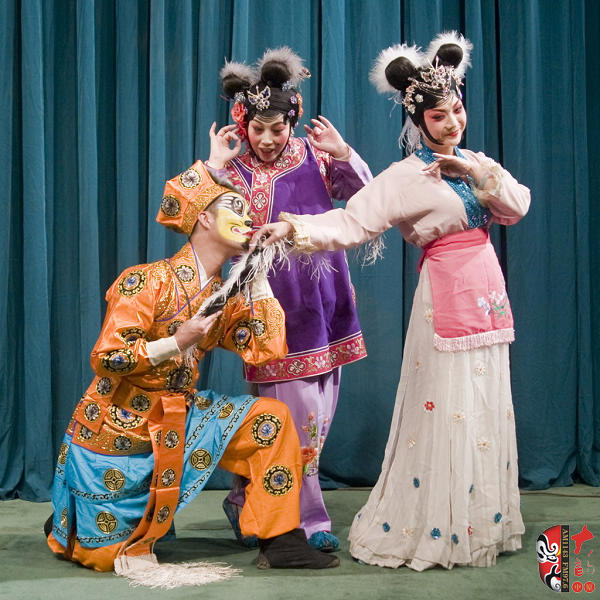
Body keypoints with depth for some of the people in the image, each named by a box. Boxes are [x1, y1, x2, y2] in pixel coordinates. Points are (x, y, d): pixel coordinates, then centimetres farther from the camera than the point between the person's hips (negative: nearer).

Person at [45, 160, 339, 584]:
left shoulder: (226, 297, 3)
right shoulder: (148, 281, -17)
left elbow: (268, 351, -9)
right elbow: (106, 358, -20)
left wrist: (257, 272, -7)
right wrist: (176, 344, -29)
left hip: (178, 421, 6)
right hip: (117, 430, -5)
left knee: (272, 418, -12)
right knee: (108, 556, 3)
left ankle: (281, 540, -5)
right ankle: (66, 529, 37)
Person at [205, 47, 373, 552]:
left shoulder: (312, 155, 7)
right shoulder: (233, 169, -1)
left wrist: (342, 153, -6)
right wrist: (215, 166, -18)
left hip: (322, 300, 5)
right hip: (276, 304, -5)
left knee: (319, 408, 10)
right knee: (296, 414, -5)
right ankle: (308, 520, 11)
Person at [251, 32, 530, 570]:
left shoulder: (472, 163, 11)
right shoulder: (408, 177, -10)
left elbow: (517, 208, 4)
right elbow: (351, 222, -18)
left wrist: (477, 172, -10)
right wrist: (292, 228, -32)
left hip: (487, 294, 7)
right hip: (449, 297, -7)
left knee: (485, 408, 10)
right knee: (445, 409, -5)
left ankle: (480, 524, 21)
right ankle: (431, 530, 8)